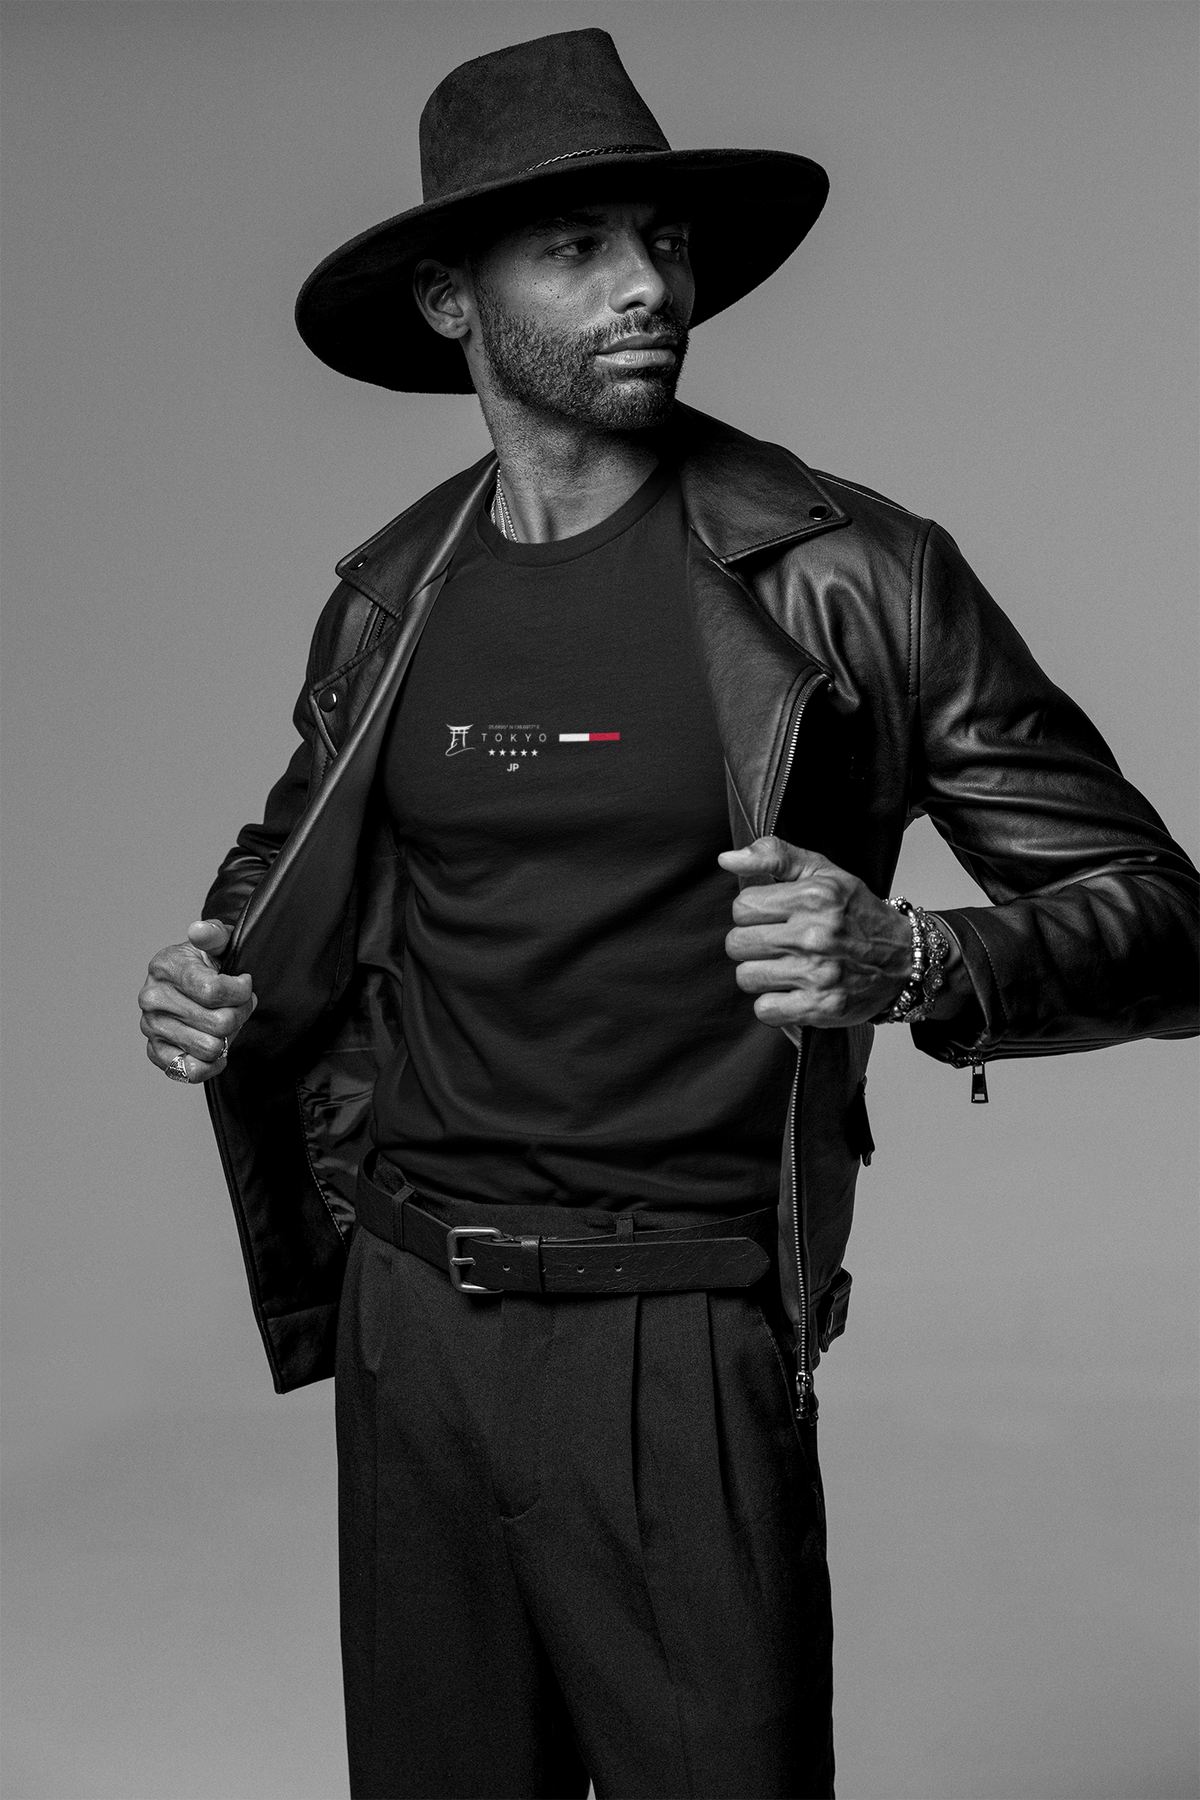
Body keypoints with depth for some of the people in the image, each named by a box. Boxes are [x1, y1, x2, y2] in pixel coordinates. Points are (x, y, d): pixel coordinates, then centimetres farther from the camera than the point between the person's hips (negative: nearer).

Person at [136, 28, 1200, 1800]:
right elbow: (294, 867, 23)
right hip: (408, 1320, 4)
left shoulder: (844, 576, -8)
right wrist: (214, 981, 1)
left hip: (679, 1341, -4)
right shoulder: (391, 599, 5)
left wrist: (911, 961, -27)